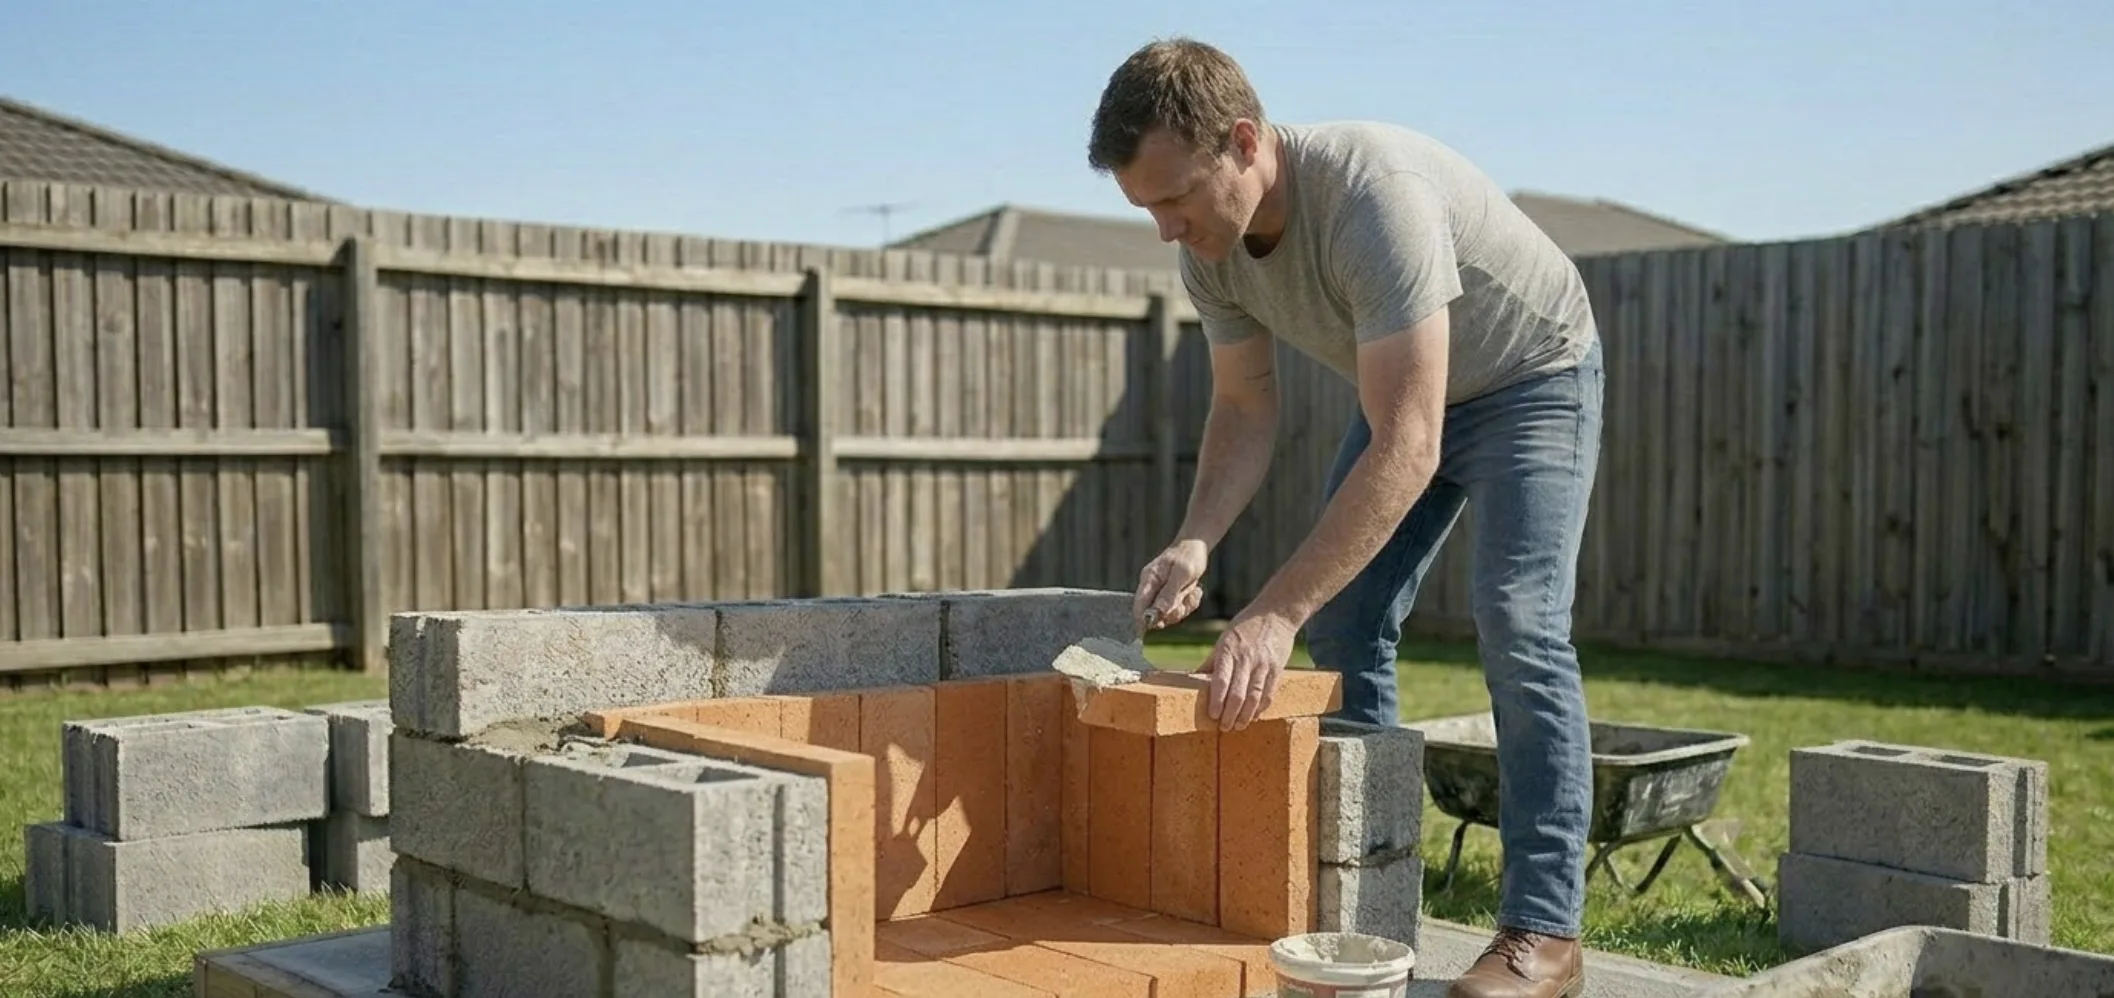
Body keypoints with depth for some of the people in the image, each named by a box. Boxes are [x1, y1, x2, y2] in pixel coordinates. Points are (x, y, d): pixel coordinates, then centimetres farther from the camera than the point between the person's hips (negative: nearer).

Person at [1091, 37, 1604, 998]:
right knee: (1339, 627, 0)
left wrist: (1276, 611, -45)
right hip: (1405, 394, 7)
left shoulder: (1375, 195, -39)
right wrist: (1196, 542, -23)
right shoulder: (1209, 245, -16)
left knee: (1519, 626, -18)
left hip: (1532, 377, -7)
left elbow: (1406, 449, -42)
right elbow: (1245, 406, -4)